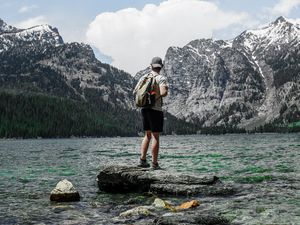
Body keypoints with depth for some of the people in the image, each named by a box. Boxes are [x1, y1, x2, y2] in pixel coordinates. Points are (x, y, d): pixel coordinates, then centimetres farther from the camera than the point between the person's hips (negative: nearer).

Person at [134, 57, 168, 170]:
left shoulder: (143, 77, 9)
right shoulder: (161, 78, -10)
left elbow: (135, 91, 10)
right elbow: (163, 93, -24)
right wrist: (166, 92, -2)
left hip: (144, 108, 6)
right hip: (156, 109, -6)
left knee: (147, 135, 17)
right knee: (155, 136, -2)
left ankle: (142, 160, 12)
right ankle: (154, 164, 0)